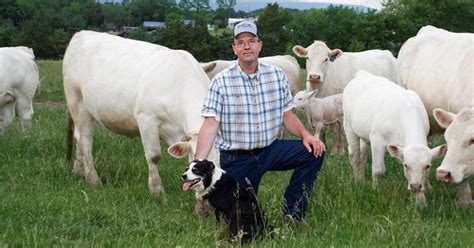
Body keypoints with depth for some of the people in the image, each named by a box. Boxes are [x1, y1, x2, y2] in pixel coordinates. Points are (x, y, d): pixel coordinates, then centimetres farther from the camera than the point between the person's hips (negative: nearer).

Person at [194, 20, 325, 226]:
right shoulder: (221, 82, -10)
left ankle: (292, 213, -4)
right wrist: (198, 165, -25)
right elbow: (210, 124, -15)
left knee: (314, 152, -16)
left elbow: (287, 114, 8)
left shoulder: (276, 75, 2)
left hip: (269, 149, 3)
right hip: (236, 160, -3)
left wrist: (306, 135, -12)